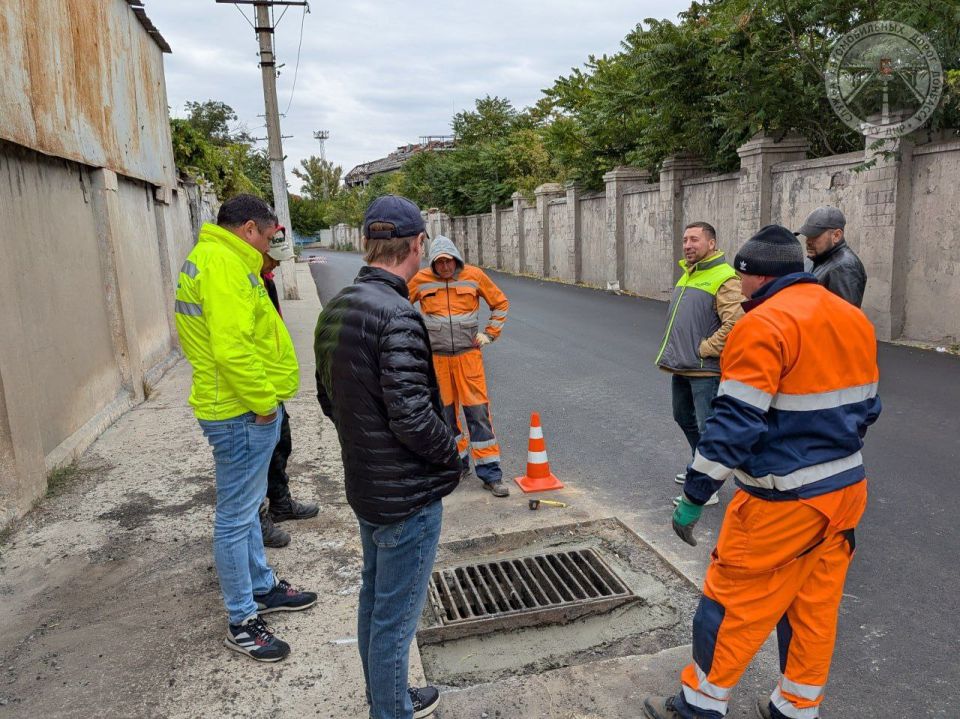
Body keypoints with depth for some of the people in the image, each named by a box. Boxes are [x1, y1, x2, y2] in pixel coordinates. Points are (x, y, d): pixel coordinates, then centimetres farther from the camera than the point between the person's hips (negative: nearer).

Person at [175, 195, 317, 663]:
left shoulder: (209, 257, 16)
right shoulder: (224, 263, -19)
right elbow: (232, 349, -29)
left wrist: (264, 396, 17)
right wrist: (262, 402, -18)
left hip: (242, 409, 11)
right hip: (242, 413, -11)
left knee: (247, 506, 21)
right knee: (236, 516, 1)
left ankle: (263, 587, 38)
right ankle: (242, 622, 15)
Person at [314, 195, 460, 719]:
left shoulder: (335, 309, 3)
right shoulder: (397, 316, -25)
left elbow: (327, 397, 11)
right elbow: (413, 417, -27)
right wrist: (454, 453, -10)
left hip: (363, 485, 9)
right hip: (408, 496, -9)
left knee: (374, 597, 24)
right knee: (396, 618, 8)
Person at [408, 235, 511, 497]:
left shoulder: (474, 275, -2)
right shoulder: (421, 280, -2)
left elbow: (500, 303, 10)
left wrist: (490, 333, 3)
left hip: (468, 355, -1)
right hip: (436, 357, 1)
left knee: (478, 413, -2)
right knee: (445, 413, 10)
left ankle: (490, 473, 5)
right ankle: (458, 462, 29)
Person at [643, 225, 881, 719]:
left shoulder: (764, 326, -18)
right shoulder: (855, 320, 8)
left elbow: (735, 424, -22)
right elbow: (865, 408, 16)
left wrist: (693, 498, -16)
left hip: (782, 502, -8)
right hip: (847, 489, 8)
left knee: (733, 603, 6)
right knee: (815, 608, 19)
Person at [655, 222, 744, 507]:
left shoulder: (724, 278, -15)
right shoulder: (687, 273, 15)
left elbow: (735, 323, -25)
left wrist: (705, 349, -19)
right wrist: (675, 351, 16)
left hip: (705, 369, -10)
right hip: (680, 366, 10)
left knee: (707, 427, -3)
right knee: (684, 418, 22)